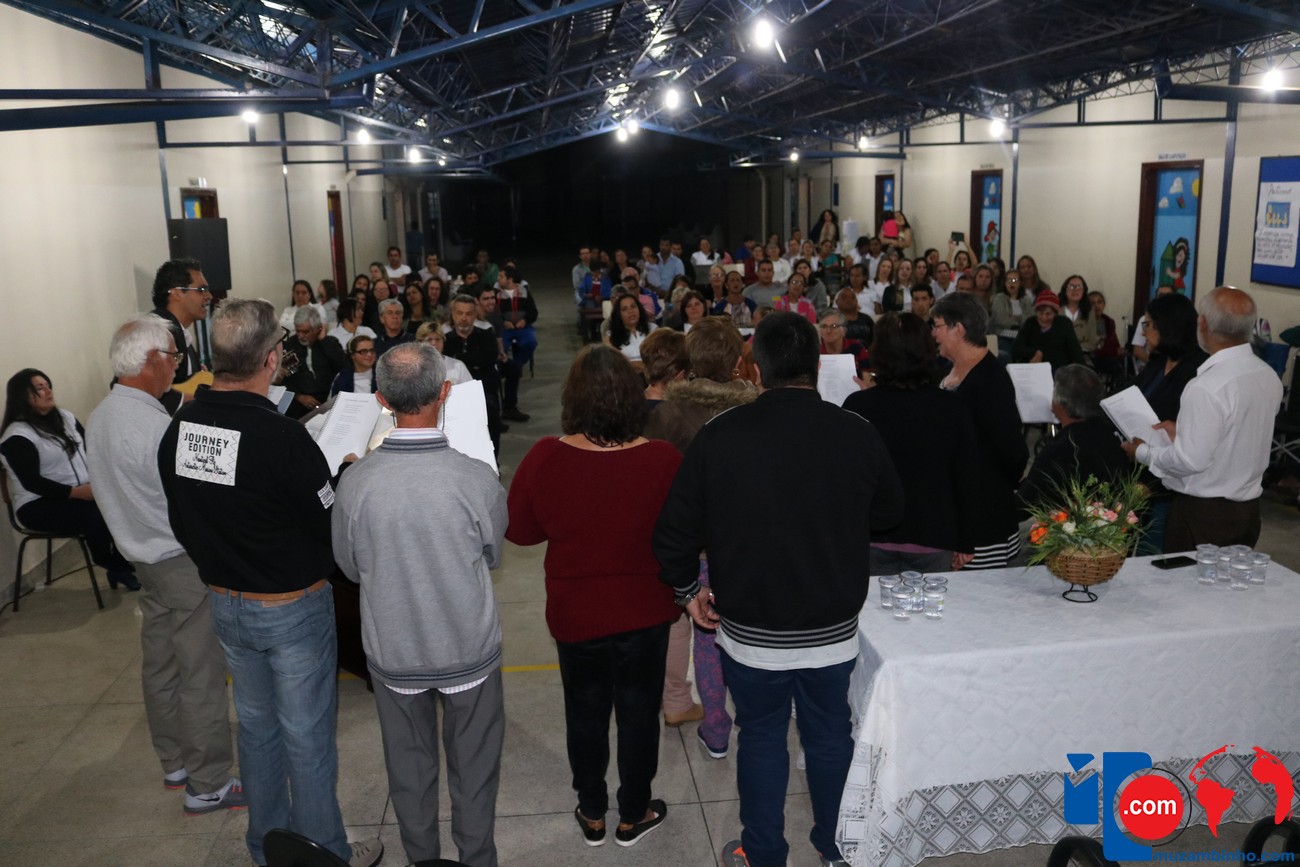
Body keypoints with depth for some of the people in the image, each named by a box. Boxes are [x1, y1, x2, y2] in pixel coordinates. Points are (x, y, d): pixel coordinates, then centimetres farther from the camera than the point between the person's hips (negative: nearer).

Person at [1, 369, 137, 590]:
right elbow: (32, 483, -18)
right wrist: (78, 491, -24)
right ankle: (114, 566, -5)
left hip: (86, 491, 7)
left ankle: (123, 564, -9)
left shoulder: (65, 417, 12)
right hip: (39, 506, -7)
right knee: (98, 516, -31)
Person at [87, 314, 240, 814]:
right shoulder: (156, 426, -27)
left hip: (144, 557, 10)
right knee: (202, 676, 1)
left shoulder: (101, 416, 4)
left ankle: (175, 763, 36)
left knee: (160, 665, 20)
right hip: (186, 562, -10)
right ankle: (207, 786, 12)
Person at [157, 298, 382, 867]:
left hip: (224, 602, 7)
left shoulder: (178, 429, -6)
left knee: (256, 726, 23)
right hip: (293, 607, -6)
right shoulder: (281, 436, -28)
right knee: (308, 736, 10)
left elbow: (181, 521, 6)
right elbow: (332, 524, -18)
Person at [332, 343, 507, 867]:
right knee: (473, 769, 19)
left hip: (393, 655, 2)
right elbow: (492, 558, -4)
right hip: (470, 651, -1)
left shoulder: (356, 482, -19)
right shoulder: (477, 479, -22)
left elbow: (350, 567, -2)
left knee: (410, 769, 22)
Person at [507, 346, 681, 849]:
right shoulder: (663, 460, -22)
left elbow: (520, 531, -5)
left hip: (575, 613, 1)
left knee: (585, 712, 20)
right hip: (646, 612, -1)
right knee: (638, 713, 18)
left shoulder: (544, 459, -20)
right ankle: (633, 816, 34)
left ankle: (592, 816, 37)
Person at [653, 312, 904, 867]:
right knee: (831, 736, 19)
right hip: (833, 628, 1)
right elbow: (889, 512, 6)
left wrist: (687, 590, 8)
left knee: (761, 737, 16)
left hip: (749, 629, -1)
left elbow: (675, 530, -8)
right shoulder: (857, 435, -12)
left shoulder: (718, 436, -14)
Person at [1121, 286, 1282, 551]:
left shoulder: (1207, 387, -24)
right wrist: (1183, 432, 15)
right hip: (1249, 508, 8)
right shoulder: (1270, 377, 1)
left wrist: (1143, 453, -7)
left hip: (1203, 512, -7)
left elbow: (1190, 461, -22)